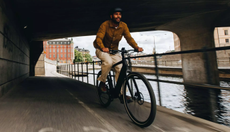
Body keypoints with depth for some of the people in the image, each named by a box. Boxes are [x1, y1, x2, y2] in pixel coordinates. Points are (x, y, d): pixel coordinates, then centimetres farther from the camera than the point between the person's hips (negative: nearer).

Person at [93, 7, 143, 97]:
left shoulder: (123, 26, -6)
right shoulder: (105, 25, -17)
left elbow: (129, 38, -12)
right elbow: (99, 38, -27)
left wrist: (136, 47, -30)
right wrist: (103, 48, -48)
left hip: (114, 51, 4)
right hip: (102, 50, -3)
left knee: (120, 69, -13)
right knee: (108, 62, -34)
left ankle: (120, 92, 1)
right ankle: (102, 82, -9)